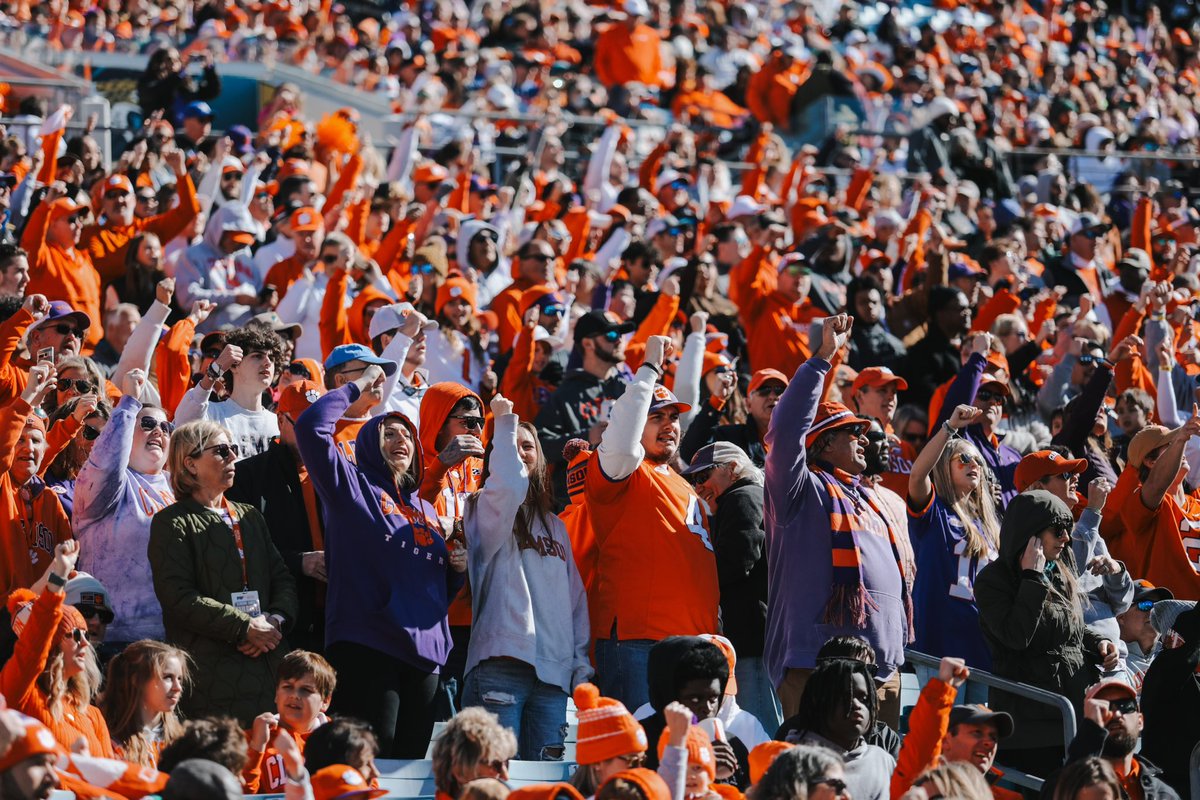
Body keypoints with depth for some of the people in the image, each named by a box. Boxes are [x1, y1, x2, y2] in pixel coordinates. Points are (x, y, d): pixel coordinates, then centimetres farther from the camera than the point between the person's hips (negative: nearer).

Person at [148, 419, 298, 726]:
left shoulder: (250, 517, 23)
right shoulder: (173, 523, 1)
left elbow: (282, 577, 18)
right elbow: (179, 598, -10)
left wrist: (276, 620, -5)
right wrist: (246, 627, -13)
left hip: (269, 665, 6)